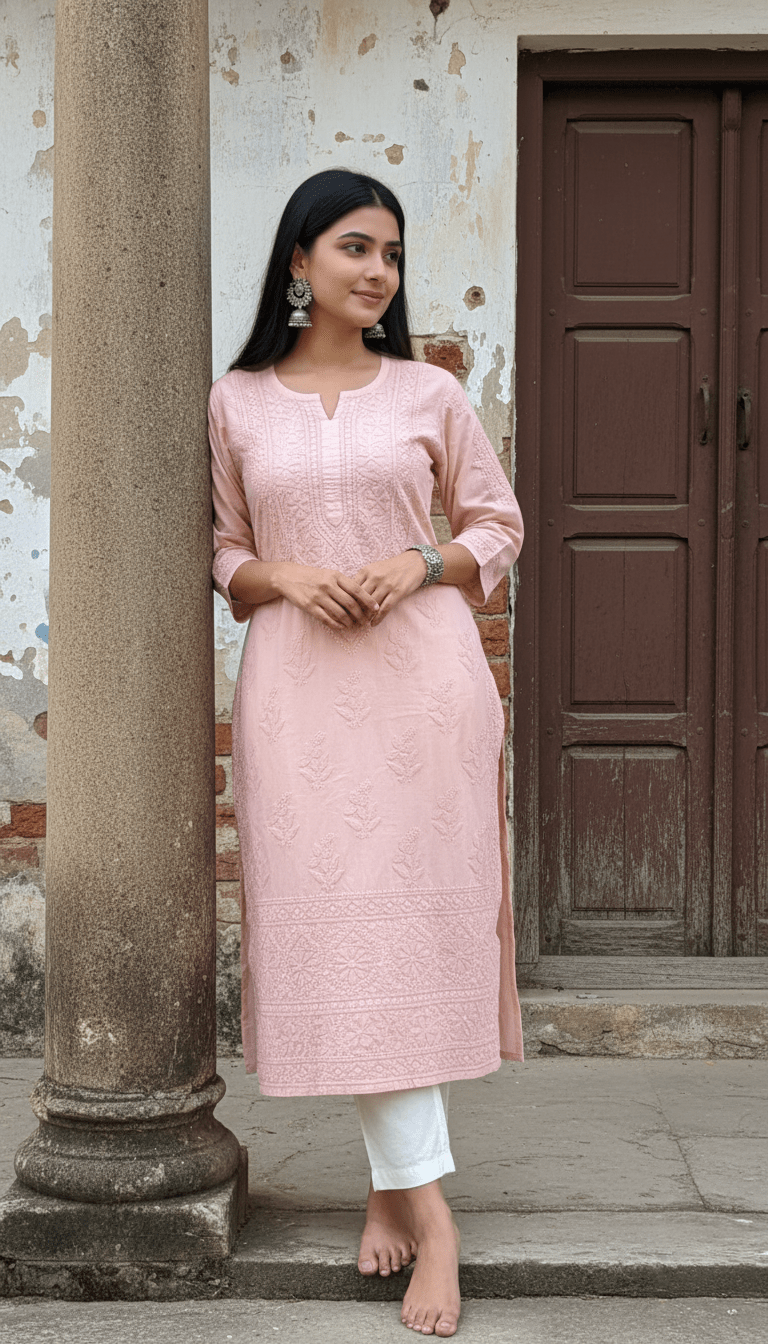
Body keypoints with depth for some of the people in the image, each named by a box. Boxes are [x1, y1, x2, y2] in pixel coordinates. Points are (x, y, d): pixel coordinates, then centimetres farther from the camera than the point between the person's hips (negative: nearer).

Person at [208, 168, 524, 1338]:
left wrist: (424, 564, -7)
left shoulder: (429, 394, 6)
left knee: (416, 917, -3)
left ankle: (395, 1177, 8)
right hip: (297, 682, 0)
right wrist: (283, 578, -9)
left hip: (421, 678, 0)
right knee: (337, 926, -3)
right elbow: (223, 554, 12)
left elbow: (499, 525, 12)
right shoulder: (238, 404, 7)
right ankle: (425, 1202, 4)